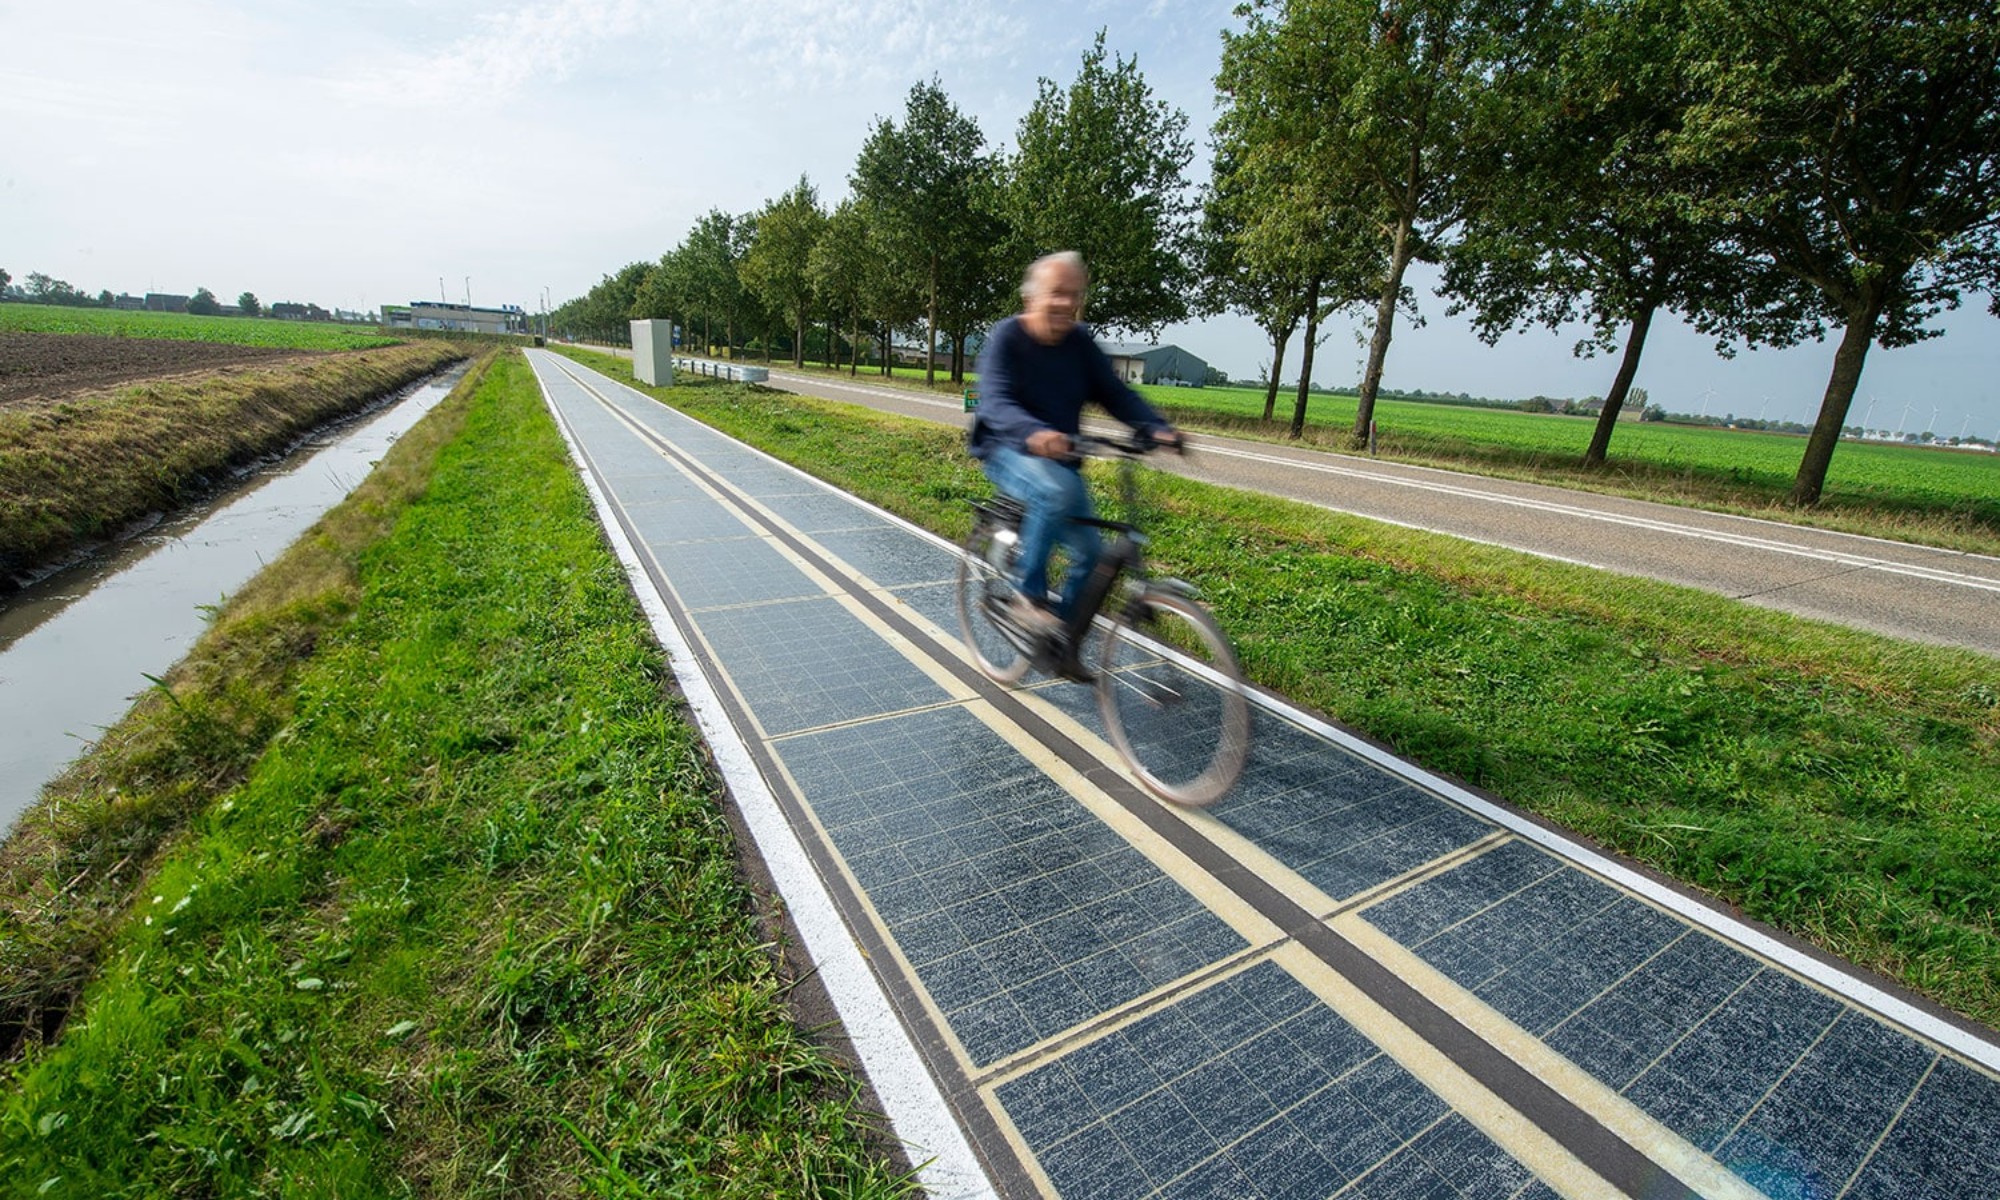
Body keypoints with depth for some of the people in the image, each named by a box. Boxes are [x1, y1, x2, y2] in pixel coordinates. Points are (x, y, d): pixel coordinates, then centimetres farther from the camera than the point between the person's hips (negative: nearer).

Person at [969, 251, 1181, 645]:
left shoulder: (1081, 343, 1)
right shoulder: (1006, 337, -13)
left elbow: (1115, 393, -4)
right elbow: (995, 402, -28)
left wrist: (1157, 428, -23)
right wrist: (1034, 433, -50)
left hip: (1060, 458, 5)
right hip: (1009, 451, -5)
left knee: (1090, 553, -5)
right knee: (1058, 491, -37)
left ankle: (1062, 634, 16)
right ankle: (1027, 596, -22)